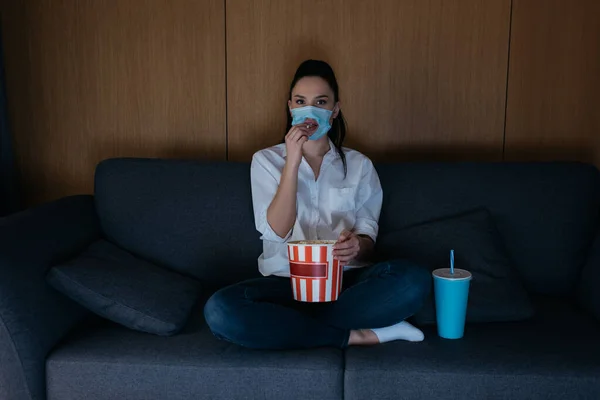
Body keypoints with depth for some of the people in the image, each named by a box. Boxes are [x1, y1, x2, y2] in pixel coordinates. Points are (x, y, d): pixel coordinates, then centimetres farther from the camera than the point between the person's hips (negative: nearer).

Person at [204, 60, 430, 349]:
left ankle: (293, 325, -18)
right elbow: (276, 231, -7)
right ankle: (354, 335, -20)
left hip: (346, 279, 1)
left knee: (415, 280, -29)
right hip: (286, 281, -1)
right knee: (219, 310, -31)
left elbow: (368, 235, 5)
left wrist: (357, 246, -20)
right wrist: (292, 162, -15)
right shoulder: (267, 160, 6)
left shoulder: (359, 165, 9)